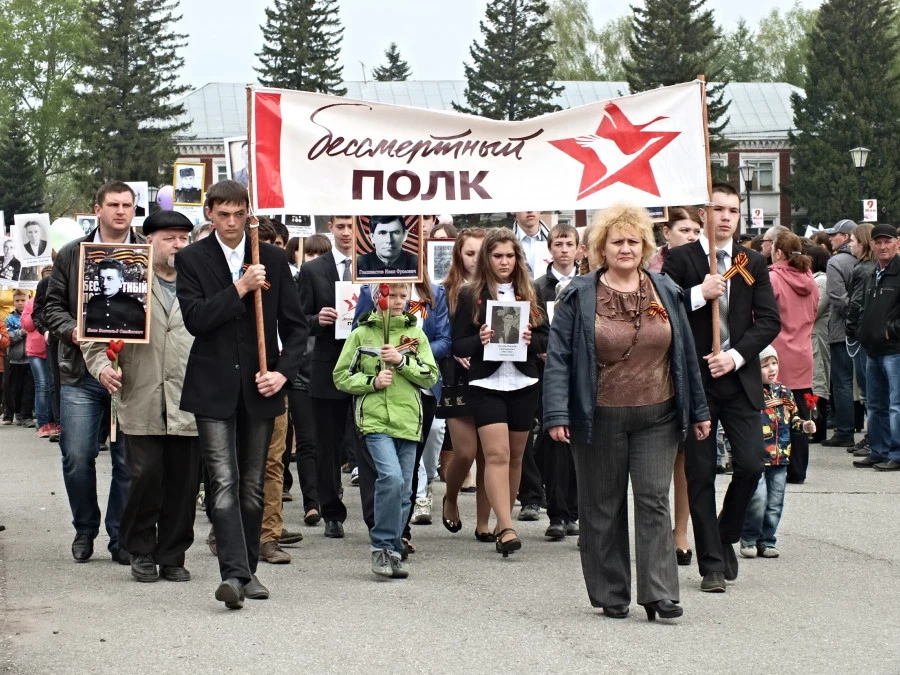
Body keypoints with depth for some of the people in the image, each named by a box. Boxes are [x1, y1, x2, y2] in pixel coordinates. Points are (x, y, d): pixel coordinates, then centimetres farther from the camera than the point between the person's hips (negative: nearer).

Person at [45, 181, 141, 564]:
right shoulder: (72, 254, 9)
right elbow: (53, 306, 10)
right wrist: (72, 331, -8)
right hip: (81, 374, 1)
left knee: (128, 461, 2)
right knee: (77, 458, -1)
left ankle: (121, 537, 13)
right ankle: (85, 530, 19)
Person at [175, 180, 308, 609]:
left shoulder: (272, 259, 7)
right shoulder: (191, 260, 1)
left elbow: (295, 325, 8)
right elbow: (194, 318, -11)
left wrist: (283, 371, -5)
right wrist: (240, 288, -17)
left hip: (259, 388, 3)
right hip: (213, 389, -3)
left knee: (252, 485, 9)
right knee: (224, 482, -12)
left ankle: (247, 571, 19)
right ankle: (234, 573, -19)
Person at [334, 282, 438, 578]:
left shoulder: (416, 334, 11)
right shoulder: (361, 334, 5)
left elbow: (431, 376, 5)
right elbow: (341, 376, 5)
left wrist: (402, 361, -9)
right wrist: (372, 381, -10)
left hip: (407, 421, 4)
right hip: (375, 420, -3)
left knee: (403, 490, 6)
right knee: (392, 478, -22)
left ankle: (393, 553, 16)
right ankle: (381, 547, -11)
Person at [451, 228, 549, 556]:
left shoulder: (530, 293, 9)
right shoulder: (470, 295, 1)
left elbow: (548, 339, 10)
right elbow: (457, 344, 1)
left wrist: (532, 340, -12)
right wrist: (479, 341, -19)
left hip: (524, 384, 3)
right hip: (486, 384, -3)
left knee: (515, 456, 9)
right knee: (497, 454, -14)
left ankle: (503, 522, 20)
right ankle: (507, 529, -21)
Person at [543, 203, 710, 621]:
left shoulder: (665, 292, 9)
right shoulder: (579, 296, -1)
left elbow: (685, 353, 13)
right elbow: (558, 357, -4)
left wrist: (698, 410, 12)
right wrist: (557, 414, -13)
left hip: (657, 416, 2)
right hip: (600, 418, -2)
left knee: (654, 501, -4)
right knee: (603, 507, 5)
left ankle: (659, 594, -5)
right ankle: (610, 595, 15)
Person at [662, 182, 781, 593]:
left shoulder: (753, 263, 10)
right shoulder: (681, 259, 2)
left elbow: (770, 320, 4)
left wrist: (736, 355, -9)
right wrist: (699, 294, -17)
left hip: (739, 378, 2)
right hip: (695, 378, -2)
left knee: (750, 464, -7)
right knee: (700, 473, 1)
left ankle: (726, 537, 19)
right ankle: (711, 564, 7)